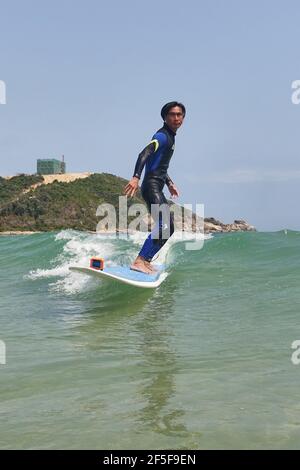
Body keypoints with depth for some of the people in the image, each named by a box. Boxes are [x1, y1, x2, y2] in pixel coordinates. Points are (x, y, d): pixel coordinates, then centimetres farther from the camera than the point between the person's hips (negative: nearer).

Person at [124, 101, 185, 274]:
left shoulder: (170, 137, 22)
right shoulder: (162, 136, -9)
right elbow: (144, 154, -24)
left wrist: (170, 183, 30)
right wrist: (136, 177, -37)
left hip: (157, 188, 10)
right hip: (151, 185, -10)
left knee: (169, 229, 12)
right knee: (164, 225, -24)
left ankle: (146, 261, 15)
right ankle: (139, 261, -28)